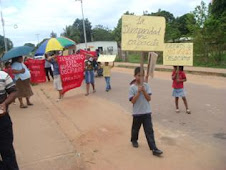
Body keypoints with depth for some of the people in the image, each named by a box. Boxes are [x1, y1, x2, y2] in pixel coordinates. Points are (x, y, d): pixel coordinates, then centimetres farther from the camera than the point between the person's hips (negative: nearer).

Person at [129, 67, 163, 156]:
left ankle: (154, 149, 0)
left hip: (147, 112, 1)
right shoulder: (132, 87, -8)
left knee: (149, 130, -1)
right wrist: (138, 92, -20)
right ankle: (134, 140, 46)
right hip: (137, 113, -1)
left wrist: (143, 90, -18)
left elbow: (149, 98, -5)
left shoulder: (146, 85, -1)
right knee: (135, 128, 19)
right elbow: (133, 101, -14)